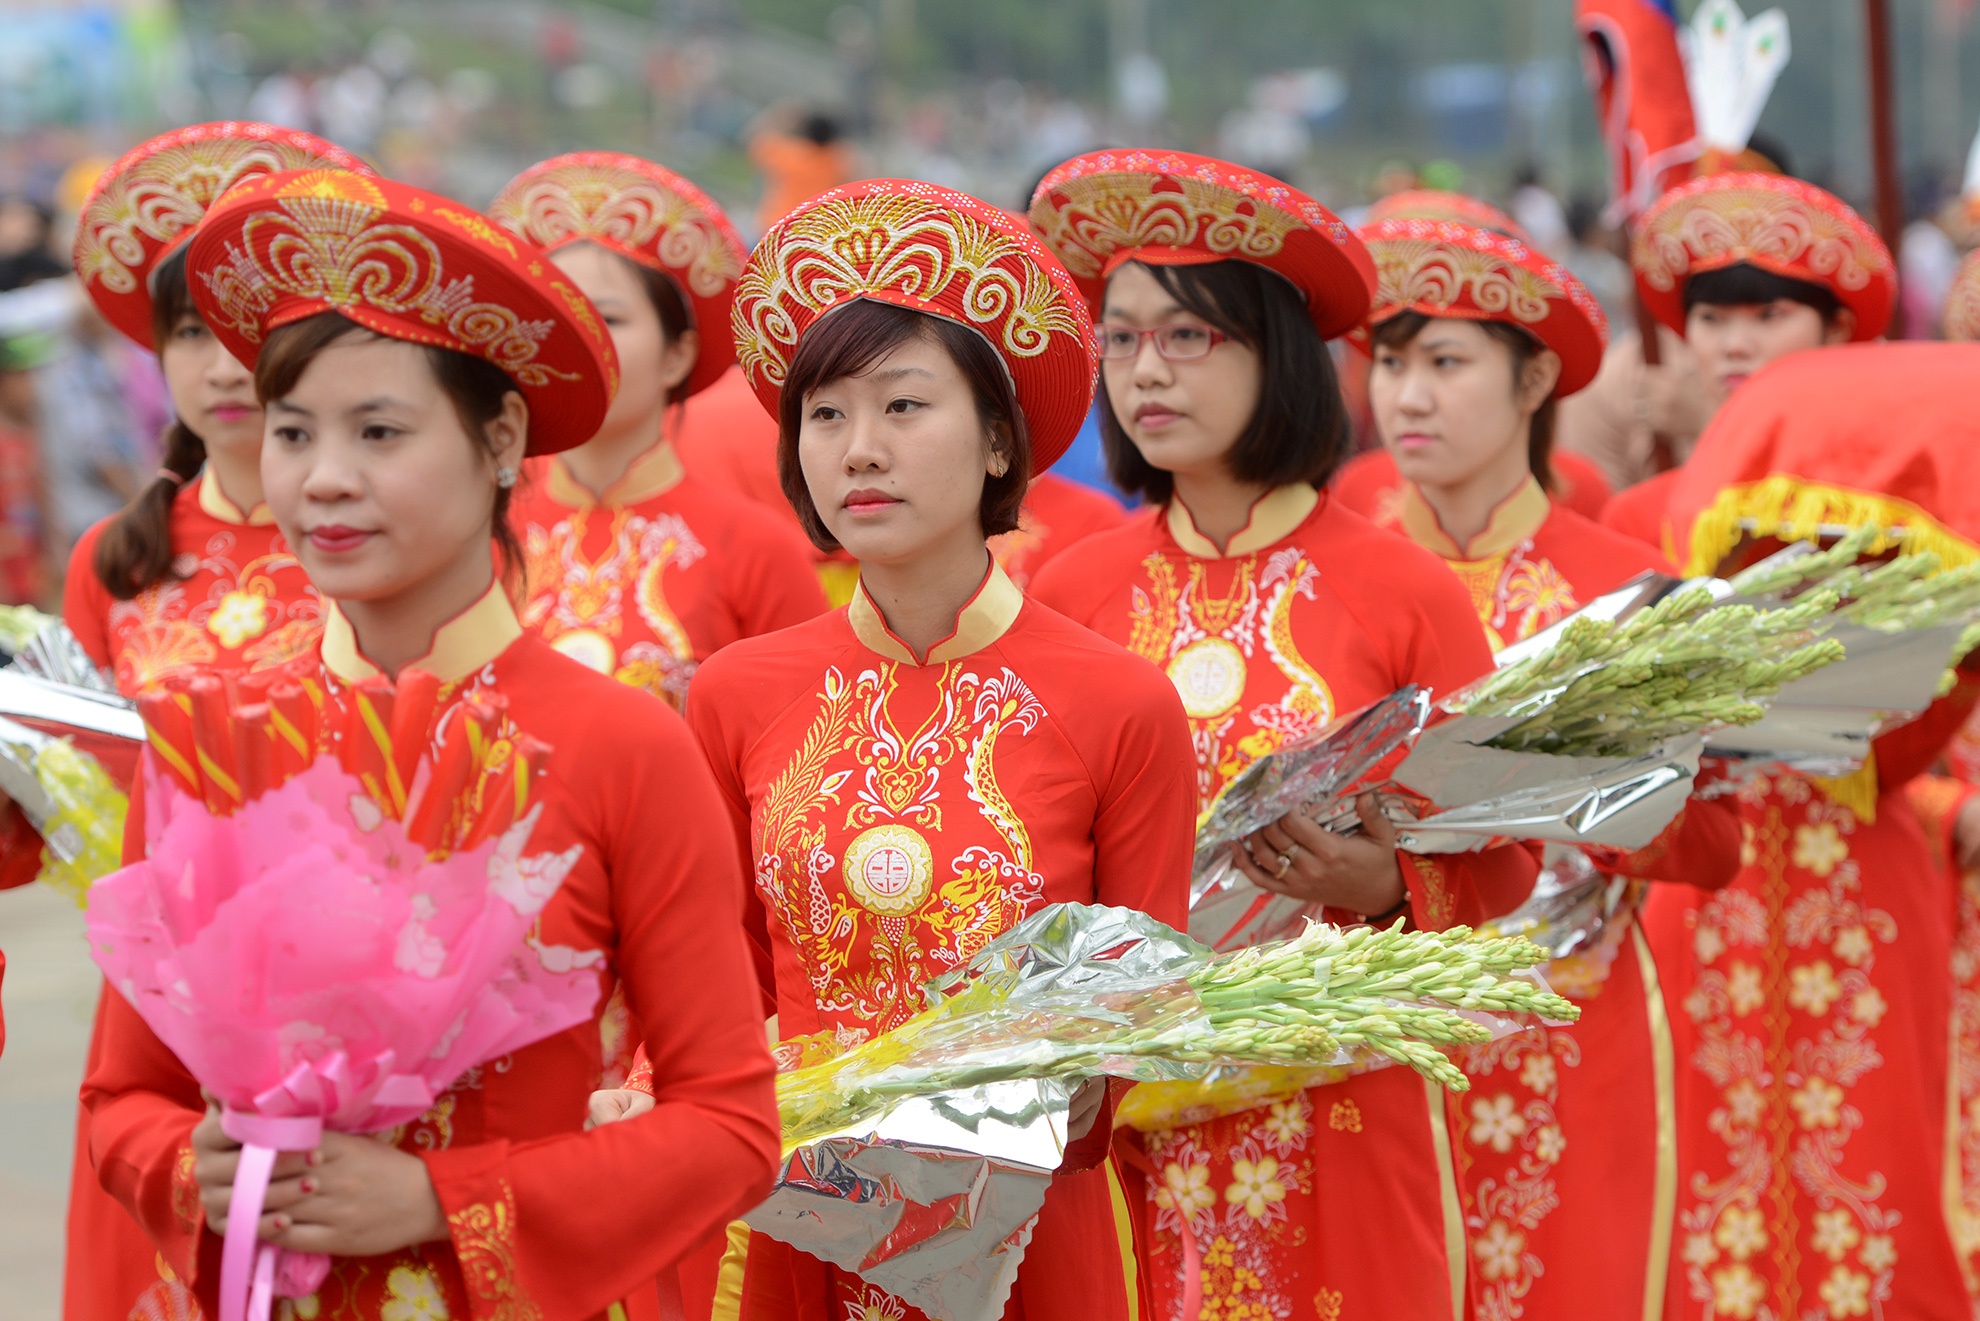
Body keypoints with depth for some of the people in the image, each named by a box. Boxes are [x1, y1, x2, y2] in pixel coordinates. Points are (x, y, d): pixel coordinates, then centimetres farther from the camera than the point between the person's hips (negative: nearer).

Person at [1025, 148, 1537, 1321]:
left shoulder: (1403, 595, -3)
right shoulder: (1070, 594, 3)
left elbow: (1504, 862, 0)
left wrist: (1384, 888, -18)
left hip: (1340, 1113, -2)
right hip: (1121, 1120, 2)